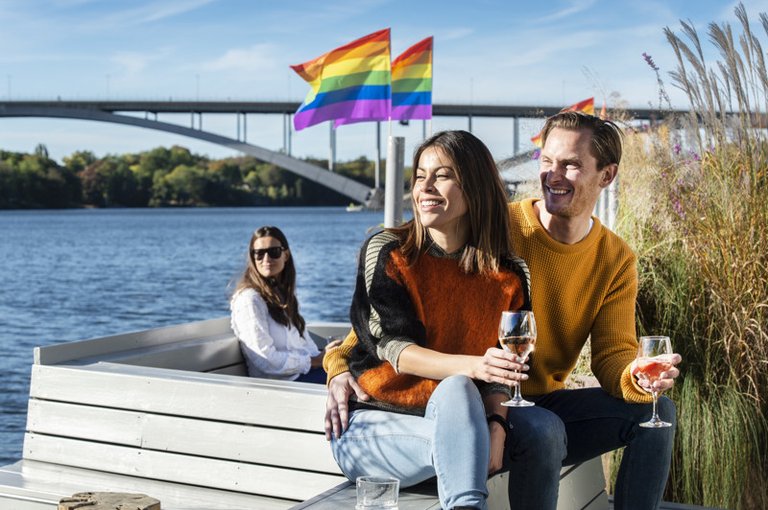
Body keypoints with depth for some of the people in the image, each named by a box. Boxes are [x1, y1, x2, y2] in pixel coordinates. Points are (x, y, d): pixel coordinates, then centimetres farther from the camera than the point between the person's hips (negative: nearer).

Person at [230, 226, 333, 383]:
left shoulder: (281, 294, 19)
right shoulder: (250, 299, -9)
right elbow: (267, 361, -15)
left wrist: (323, 357, -2)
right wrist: (315, 361, -9)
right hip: (282, 381, -8)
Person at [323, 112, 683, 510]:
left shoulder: (617, 261, 2)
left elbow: (613, 354, -3)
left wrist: (635, 377, -28)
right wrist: (342, 362, -28)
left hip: (545, 403, 5)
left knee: (656, 411, -12)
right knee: (542, 429, -34)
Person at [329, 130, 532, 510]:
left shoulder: (508, 277, 2)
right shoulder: (386, 253, -5)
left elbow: (499, 371, 2)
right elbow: (398, 352, -15)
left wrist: (495, 426, -20)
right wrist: (471, 366, -33)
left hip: (456, 417, 3)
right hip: (373, 421, -3)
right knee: (455, 389, -35)